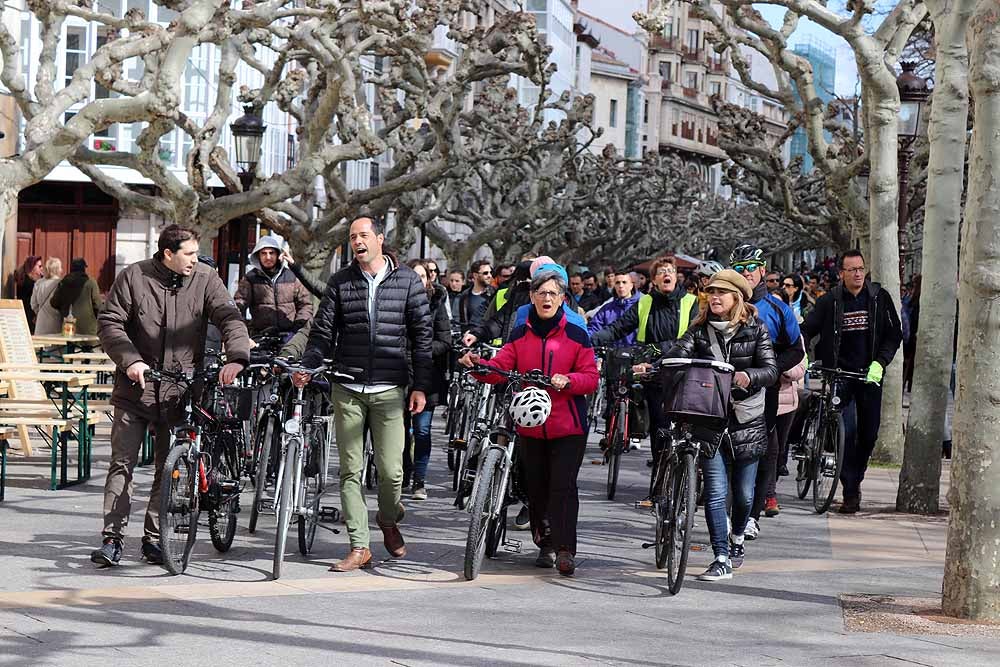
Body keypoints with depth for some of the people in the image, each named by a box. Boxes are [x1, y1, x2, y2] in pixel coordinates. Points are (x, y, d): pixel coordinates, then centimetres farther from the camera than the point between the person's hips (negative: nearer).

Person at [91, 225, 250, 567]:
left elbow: (230, 318, -10)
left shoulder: (205, 281, -1)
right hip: (134, 388, -1)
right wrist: (130, 360, -17)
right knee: (122, 463, -2)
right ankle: (113, 538, 3)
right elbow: (110, 323, -2)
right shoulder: (134, 278, -2)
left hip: (178, 393, 1)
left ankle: (155, 538, 17)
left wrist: (236, 357, -28)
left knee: (168, 469, 6)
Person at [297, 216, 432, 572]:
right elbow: (323, 331, 8)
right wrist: (306, 368, -9)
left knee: (390, 469, -4)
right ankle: (359, 547, 5)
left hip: (390, 391, -2)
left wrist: (421, 386, -1)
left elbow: (422, 335, 5)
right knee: (350, 470, 0)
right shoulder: (340, 282, 8)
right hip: (348, 390, 2)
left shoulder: (408, 281, 5)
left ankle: (389, 522, 27)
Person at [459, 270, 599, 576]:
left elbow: (591, 378, -1)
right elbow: (500, 368, 0)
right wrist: (478, 364, -21)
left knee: (563, 486, -13)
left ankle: (565, 549, -14)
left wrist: (567, 381, -20)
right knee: (536, 489, 9)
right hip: (530, 427, 3)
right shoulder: (520, 335, 10)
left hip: (568, 427, -3)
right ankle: (546, 545, 23)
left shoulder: (576, 335, 2)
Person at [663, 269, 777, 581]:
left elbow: (770, 370, -8)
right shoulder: (699, 330, 7)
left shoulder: (755, 330, 2)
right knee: (715, 492, -8)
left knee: (743, 494, 9)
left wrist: (748, 376, -30)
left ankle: (737, 538, 38)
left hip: (745, 421, 0)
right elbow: (678, 354, -9)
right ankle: (722, 559, -5)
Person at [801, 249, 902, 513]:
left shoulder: (880, 298, 0)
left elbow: (894, 334, 1)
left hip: (870, 373, 2)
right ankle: (850, 492, -7)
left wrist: (880, 362, -12)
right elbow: (807, 330, 1)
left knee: (869, 434, 6)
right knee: (846, 432, -11)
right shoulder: (829, 301, -2)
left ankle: (856, 479, 28)